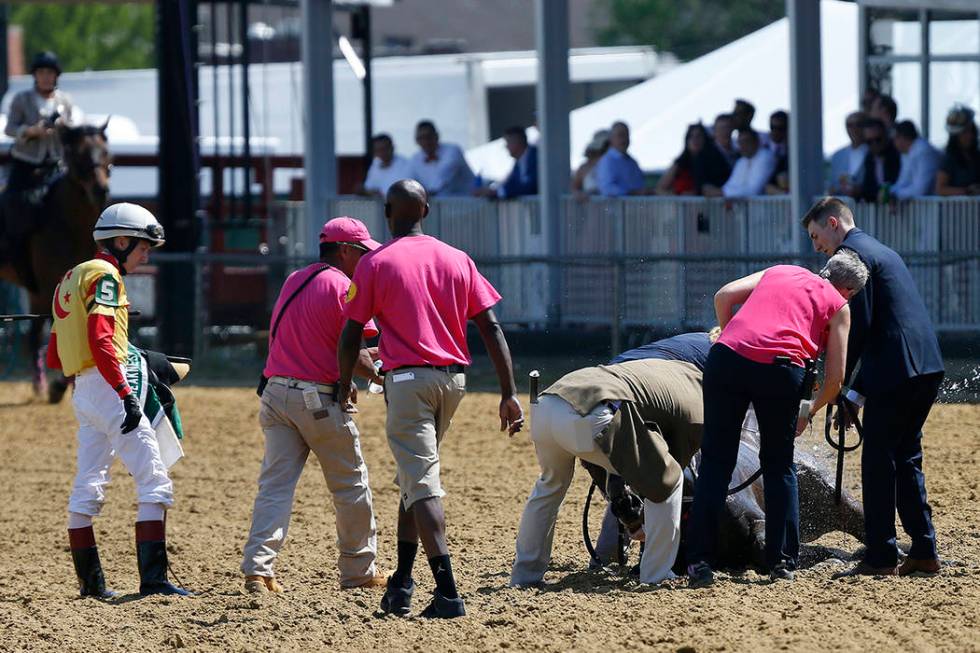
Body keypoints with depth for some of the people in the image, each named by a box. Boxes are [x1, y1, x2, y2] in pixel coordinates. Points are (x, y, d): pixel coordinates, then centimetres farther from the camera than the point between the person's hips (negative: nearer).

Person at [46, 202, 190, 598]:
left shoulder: (72, 278, 20)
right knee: (154, 481, -10)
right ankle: (152, 579, -18)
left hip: (81, 390, 10)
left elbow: (54, 358, 19)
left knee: (87, 487, 12)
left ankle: (90, 583, 15)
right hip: (106, 387, -10)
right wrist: (126, 393, -25)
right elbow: (100, 339, -22)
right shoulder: (104, 275, -8)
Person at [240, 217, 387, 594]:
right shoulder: (342, 287, -8)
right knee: (351, 486, 9)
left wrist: (365, 356, 25)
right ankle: (359, 570, 18)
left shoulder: (293, 282, 15)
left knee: (276, 483, 1)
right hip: (320, 400, -6)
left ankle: (257, 568, -14)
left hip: (277, 393, 6)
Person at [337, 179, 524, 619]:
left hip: (408, 379, -5)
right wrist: (509, 393, 3)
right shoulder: (457, 261, 8)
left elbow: (351, 334, -2)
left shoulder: (375, 263, -3)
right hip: (453, 379, 5)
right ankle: (401, 585, 20)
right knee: (414, 477, 20)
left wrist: (345, 386, 14)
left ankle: (448, 594, -19)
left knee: (421, 485, -9)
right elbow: (491, 328, 3)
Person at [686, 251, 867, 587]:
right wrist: (810, 411, 32)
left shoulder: (777, 272, 29)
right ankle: (782, 562, 16)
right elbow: (835, 378, 14)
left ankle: (699, 561, 1)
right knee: (779, 466, 17)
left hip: (727, 357, 2)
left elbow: (724, 296, 15)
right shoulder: (839, 306, 20)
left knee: (716, 461, 7)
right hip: (781, 368, -2)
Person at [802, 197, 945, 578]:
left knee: (878, 463, -3)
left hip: (895, 371, -9)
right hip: (927, 367, 9)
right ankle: (924, 551, 15)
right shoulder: (881, 252, 24)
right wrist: (857, 393, 22)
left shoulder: (851, 254, -6)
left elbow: (859, 325, -14)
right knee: (906, 459, 16)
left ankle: (881, 557, -3)